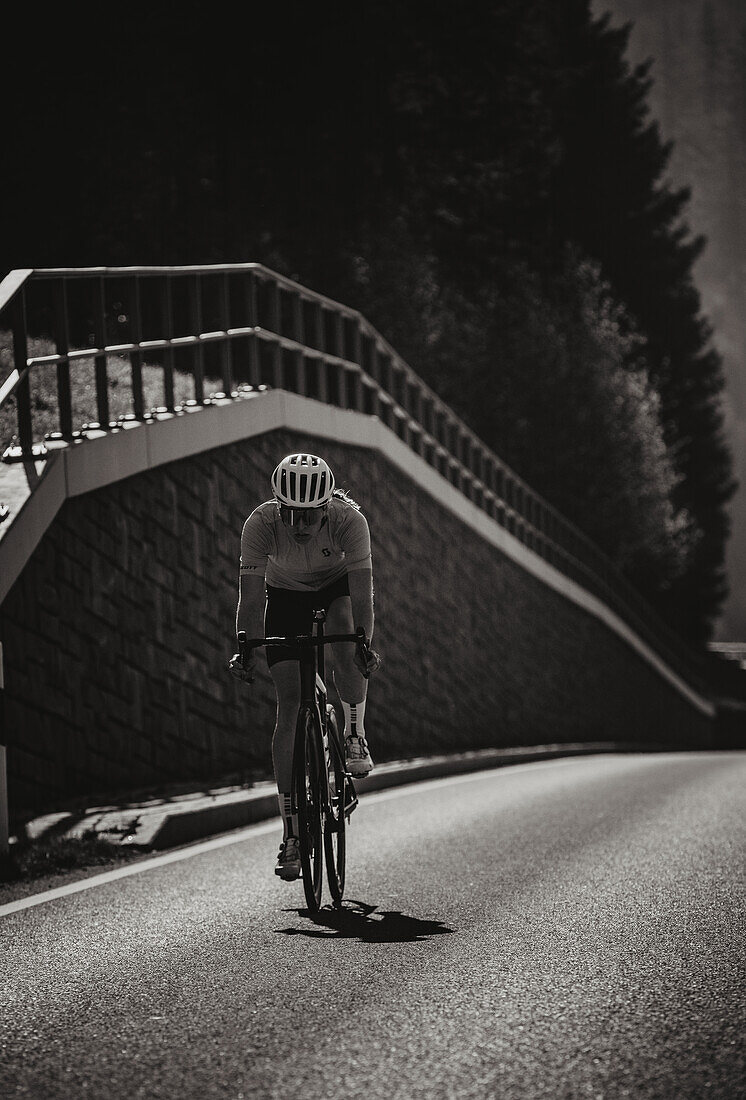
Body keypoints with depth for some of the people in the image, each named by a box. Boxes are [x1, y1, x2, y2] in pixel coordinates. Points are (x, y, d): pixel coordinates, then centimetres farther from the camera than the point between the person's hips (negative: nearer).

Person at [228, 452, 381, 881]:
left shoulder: (349, 520, -34)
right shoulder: (261, 523, -32)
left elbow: (362, 592, -38)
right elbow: (251, 595, -34)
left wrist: (364, 645, -52)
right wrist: (246, 650, -46)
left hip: (338, 584, 0)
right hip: (285, 593, 0)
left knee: (347, 645, -35)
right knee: (290, 702, -10)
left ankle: (355, 734, -9)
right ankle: (291, 834, -9)